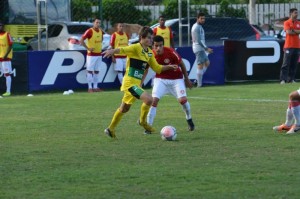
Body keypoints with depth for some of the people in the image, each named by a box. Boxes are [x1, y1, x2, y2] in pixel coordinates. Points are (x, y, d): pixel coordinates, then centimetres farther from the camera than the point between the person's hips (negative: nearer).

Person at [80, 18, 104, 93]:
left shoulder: (101, 31, 8)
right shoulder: (89, 31, -13)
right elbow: (81, 40, -17)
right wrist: (88, 48, -19)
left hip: (99, 54, 7)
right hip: (91, 55, -7)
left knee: (96, 71, 11)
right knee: (90, 70, -4)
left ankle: (95, 87, 18)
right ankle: (90, 88, -3)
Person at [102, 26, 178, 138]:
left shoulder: (149, 52, 12)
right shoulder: (136, 48, -14)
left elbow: (157, 68, 21)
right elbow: (123, 50, -32)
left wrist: (169, 67, 10)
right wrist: (113, 51, -51)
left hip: (137, 83, 9)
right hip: (130, 82, -9)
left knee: (124, 108, 20)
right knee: (149, 99, -23)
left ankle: (111, 129, 33)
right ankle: (142, 121, 0)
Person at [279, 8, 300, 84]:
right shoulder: (287, 23, 0)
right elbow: (288, 32, -13)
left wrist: (293, 30, -10)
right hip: (288, 46, -5)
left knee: (294, 64, 5)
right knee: (286, 64, -9)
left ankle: (291, 79, 9)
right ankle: (283, 79, -11)